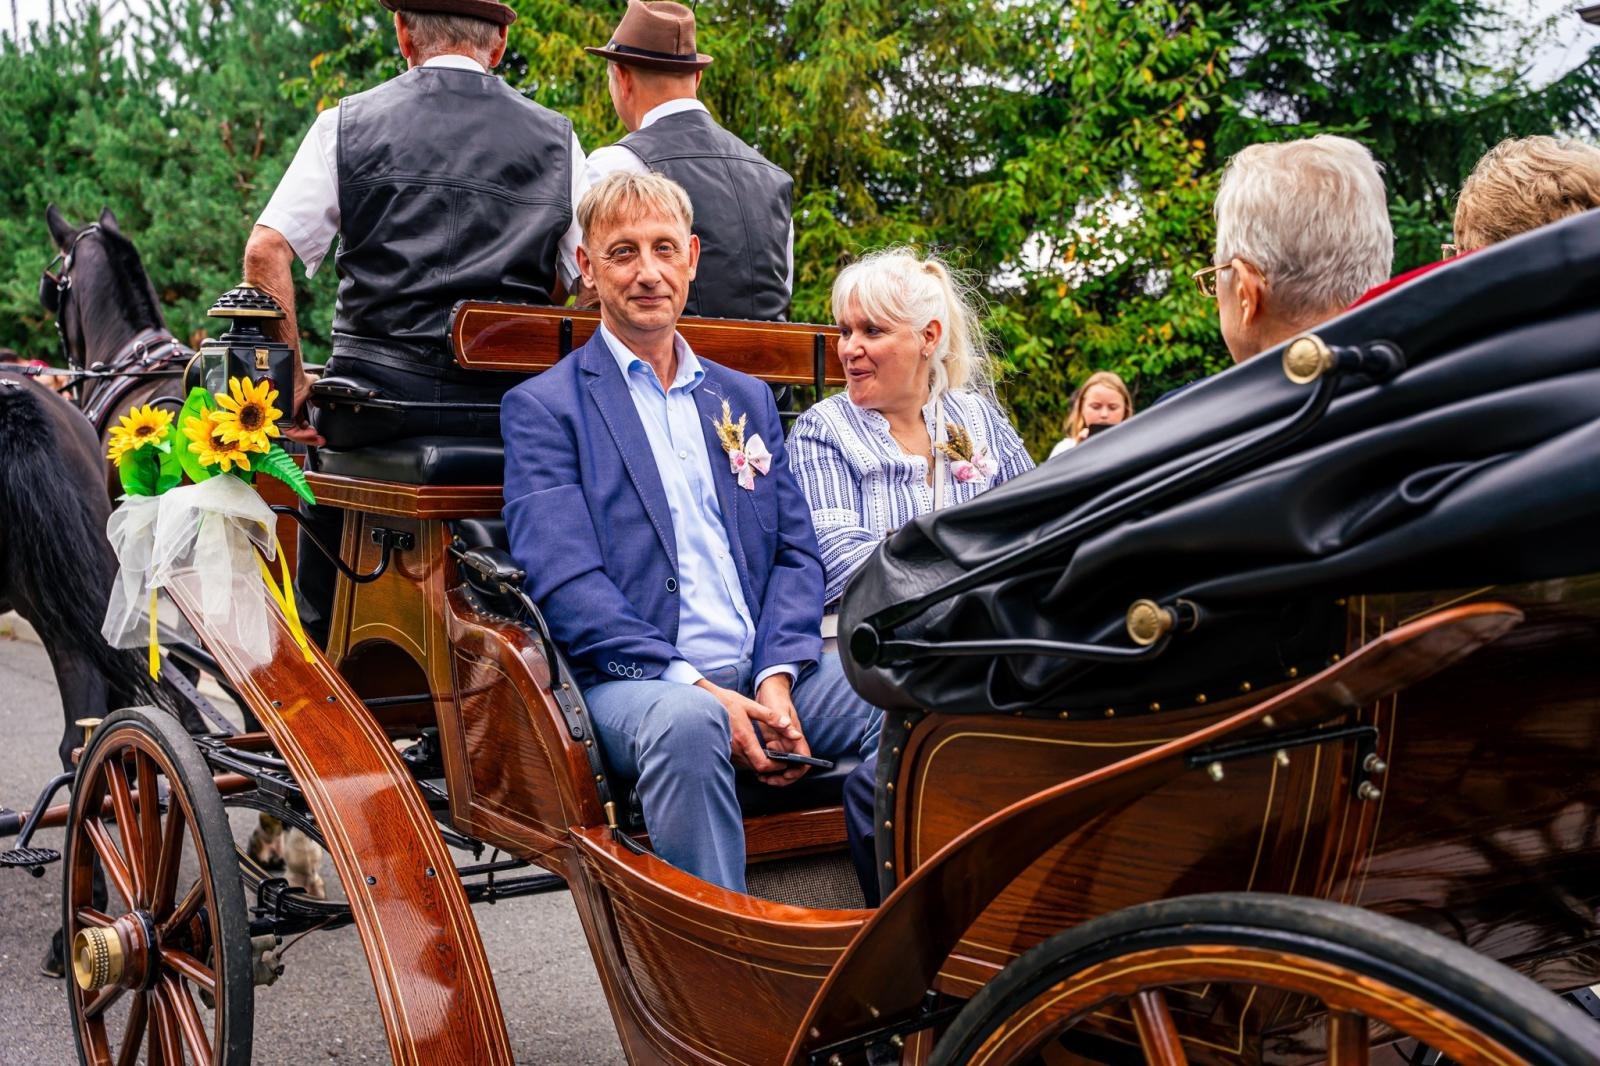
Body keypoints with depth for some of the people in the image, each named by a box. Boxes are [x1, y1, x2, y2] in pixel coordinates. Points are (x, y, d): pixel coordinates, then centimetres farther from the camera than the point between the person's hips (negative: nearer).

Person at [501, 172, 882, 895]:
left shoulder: (747, 399, 22)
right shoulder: (542, 407, 5)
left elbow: (796, 553, 14)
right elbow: (565, 583, -8)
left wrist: (776, 678, -5)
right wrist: (698, 688, -18)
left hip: (765, 673, 5)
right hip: (632, 678, -4)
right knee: (686, 723, -38)